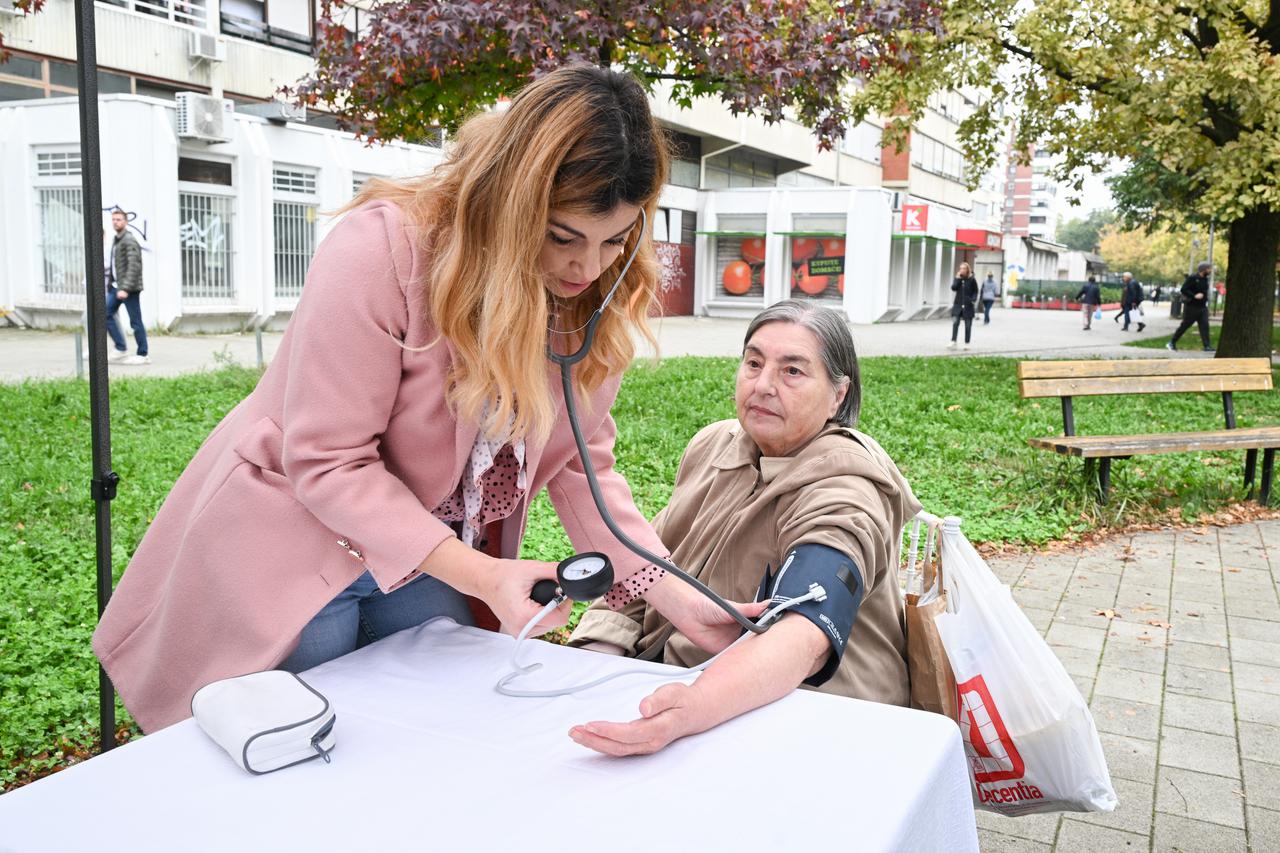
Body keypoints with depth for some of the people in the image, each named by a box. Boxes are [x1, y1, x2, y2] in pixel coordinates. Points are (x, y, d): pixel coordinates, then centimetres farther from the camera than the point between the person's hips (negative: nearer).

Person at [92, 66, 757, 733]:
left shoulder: (594, 298, -9)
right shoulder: (383, 249, -27)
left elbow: (580, 465, -6)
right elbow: (326, 461, -25)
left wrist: (671, 593, -17)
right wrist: (479, 574, -31)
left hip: (433, 566, 5)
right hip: (293, 550, -4)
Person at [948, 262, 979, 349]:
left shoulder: (972, 279, -1)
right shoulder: (957, 278, 6)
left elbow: (975, 291, 4)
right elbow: (953, 288, -8)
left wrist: (973, 299, -13)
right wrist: (958, 278, -11)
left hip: (968, 305, -1)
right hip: (958, 304, 1)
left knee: (968, 325, 5)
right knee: (955, 323, -11)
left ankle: (967, 343, 13)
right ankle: (953, 342, -12)